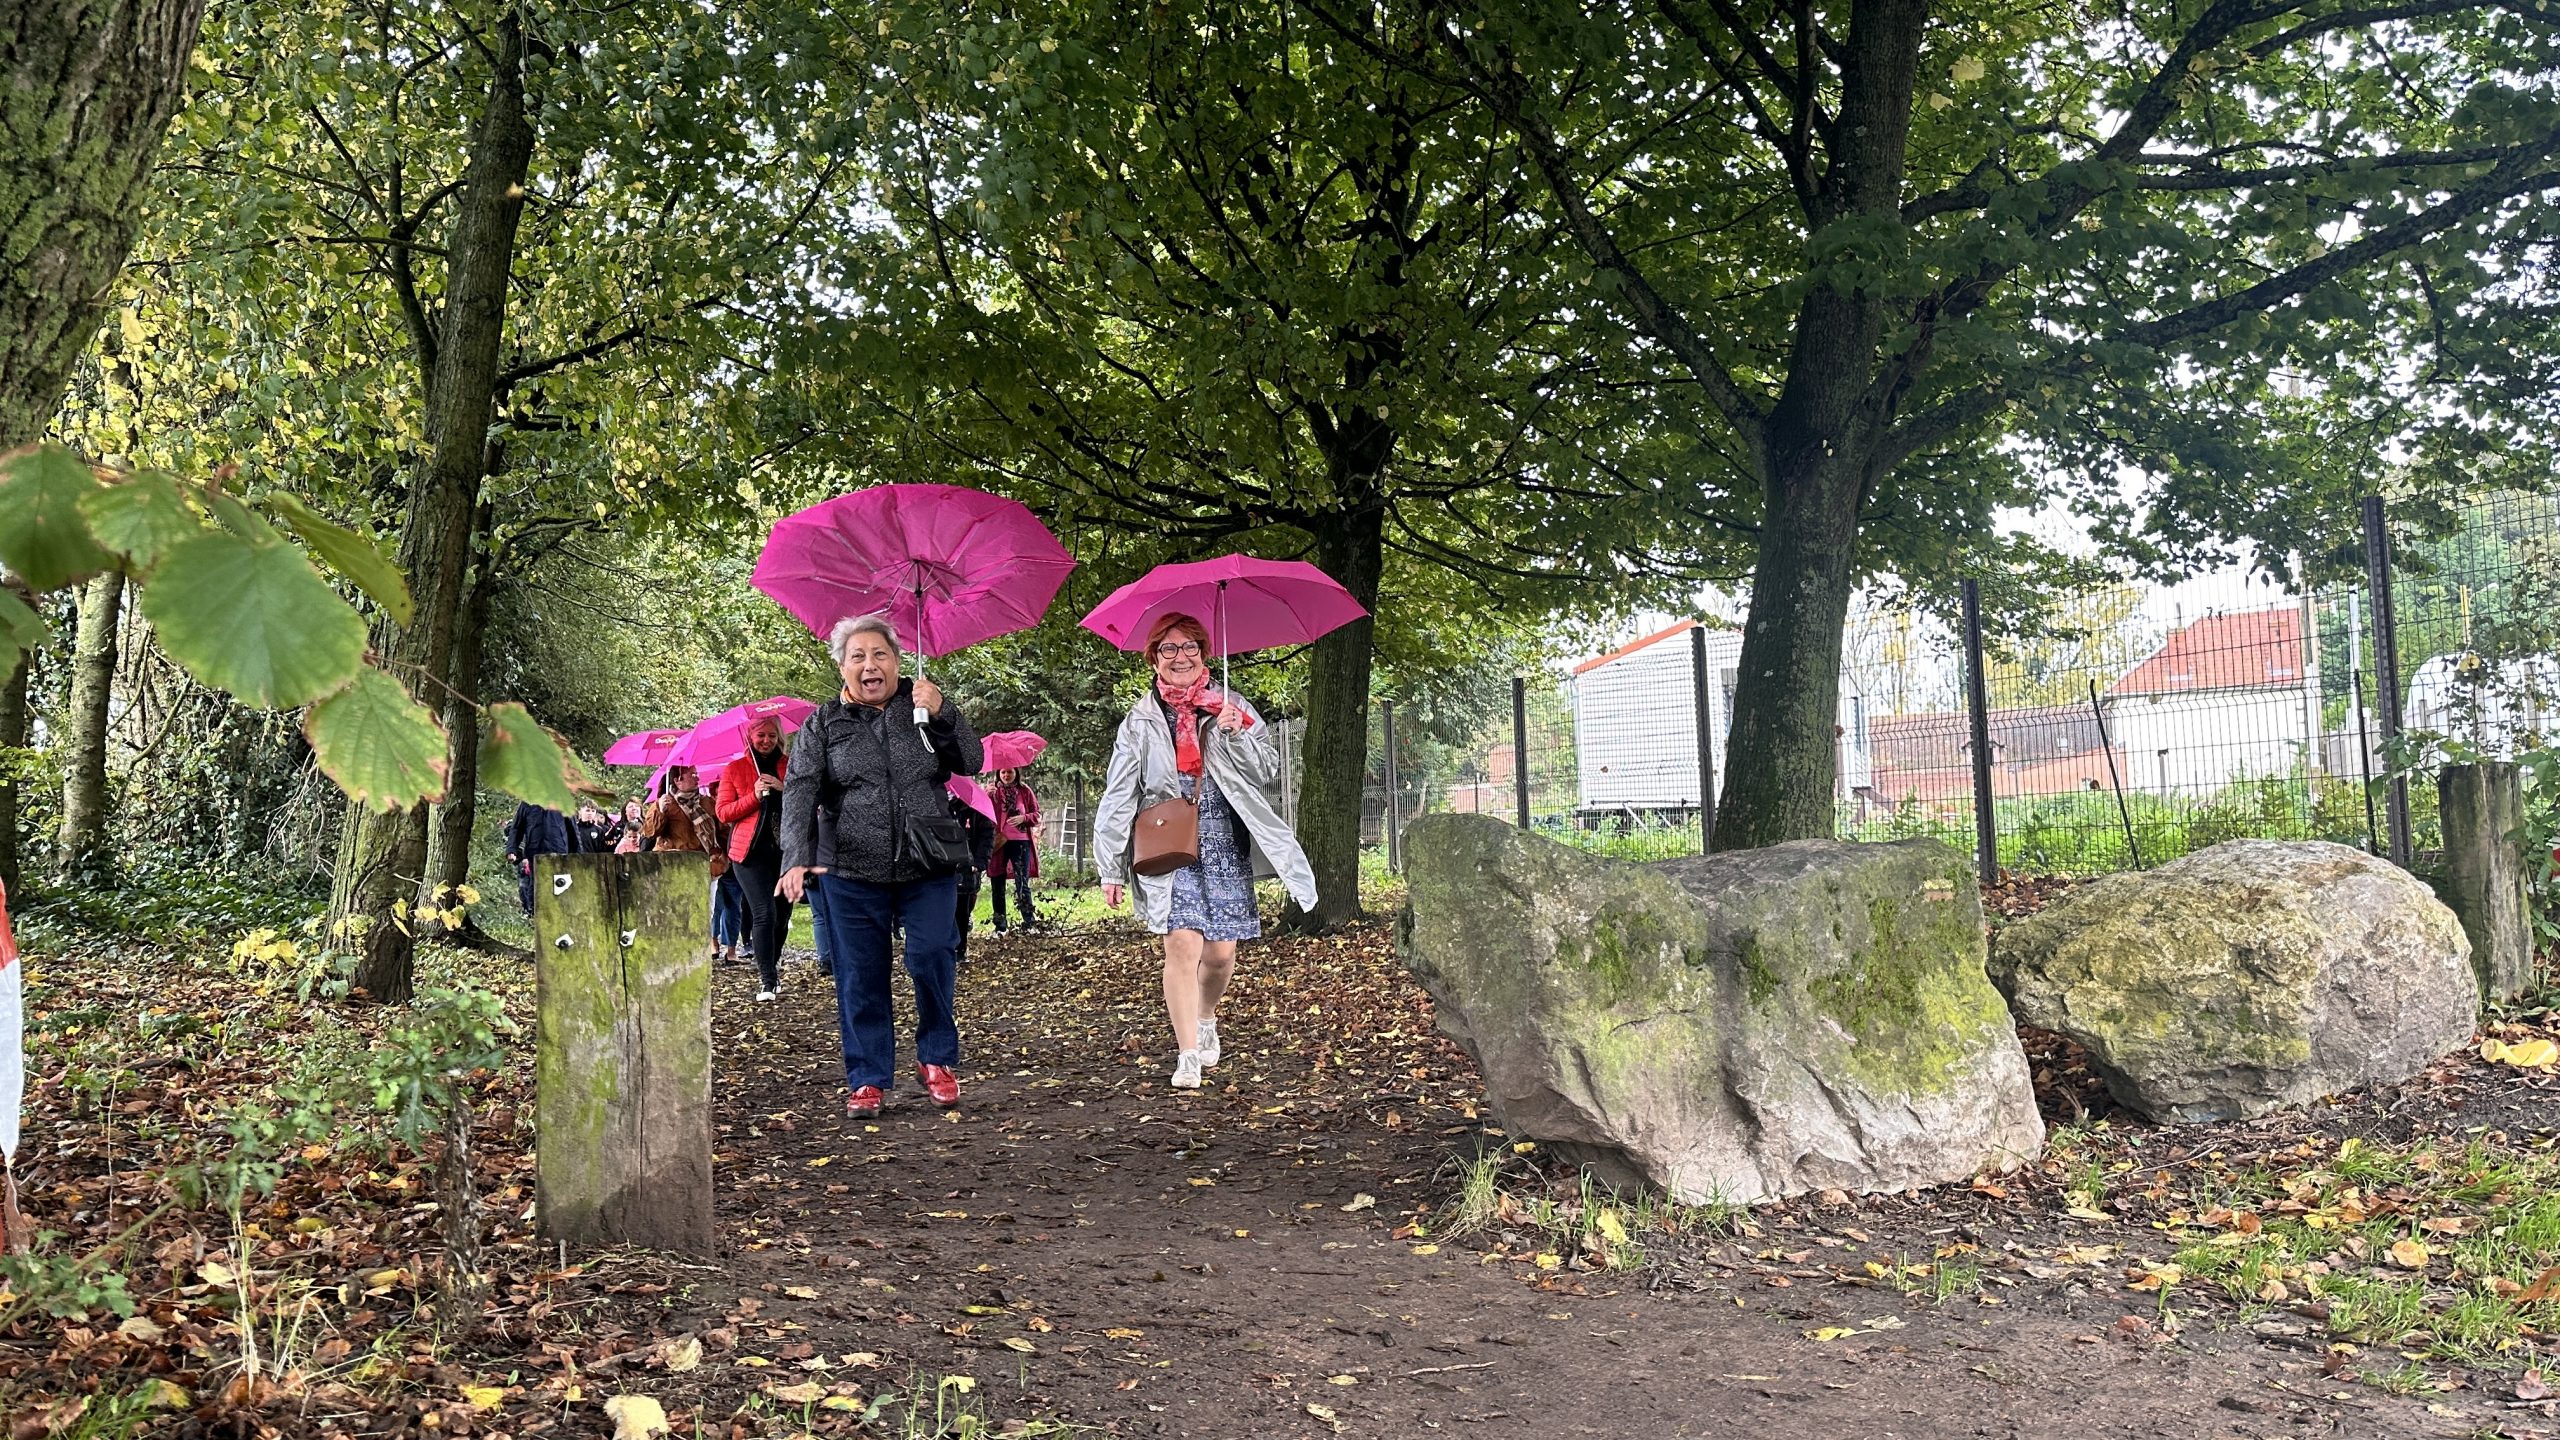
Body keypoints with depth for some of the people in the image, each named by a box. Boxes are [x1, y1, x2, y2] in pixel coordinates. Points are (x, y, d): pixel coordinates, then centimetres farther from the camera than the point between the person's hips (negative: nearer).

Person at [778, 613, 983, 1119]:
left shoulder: (922, 707, 8)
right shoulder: (824, 725, 5)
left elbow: (971, 762, 0)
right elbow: (800, 792, -5)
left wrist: (942, 714, -16)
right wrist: (798, 858, -20)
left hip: (928, 868, 0)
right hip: (851, 872, 0)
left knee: (932, 957, -10)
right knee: (860, 977, 3)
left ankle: (937, 1059, 11)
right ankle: (867, 1079, 15)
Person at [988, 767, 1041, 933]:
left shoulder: (1024, 791, 7)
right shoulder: (993, 792, 6)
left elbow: (1037, 814, 9)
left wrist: (1023, 818, -11)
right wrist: (986, 797, -23)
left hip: (1021, 841, -1)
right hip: (998, 842, 1)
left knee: (1022, 883, -5)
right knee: (998, 884, 6)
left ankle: (1029, 923, -3)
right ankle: (1000, 926, 14)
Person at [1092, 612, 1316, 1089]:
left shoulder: (1232, 707, 10)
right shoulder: (1140, 721, 7)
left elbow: (1269, 771, 6)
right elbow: (1117, 798, 5)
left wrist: (1238, 733, -11)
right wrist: (1110, 870, 1)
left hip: (1226, 845, 2)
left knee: (1221, 952, 3)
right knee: (1183, 943, -16)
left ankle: (1206, 1019, 34)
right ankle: (1188, 1055, -9)